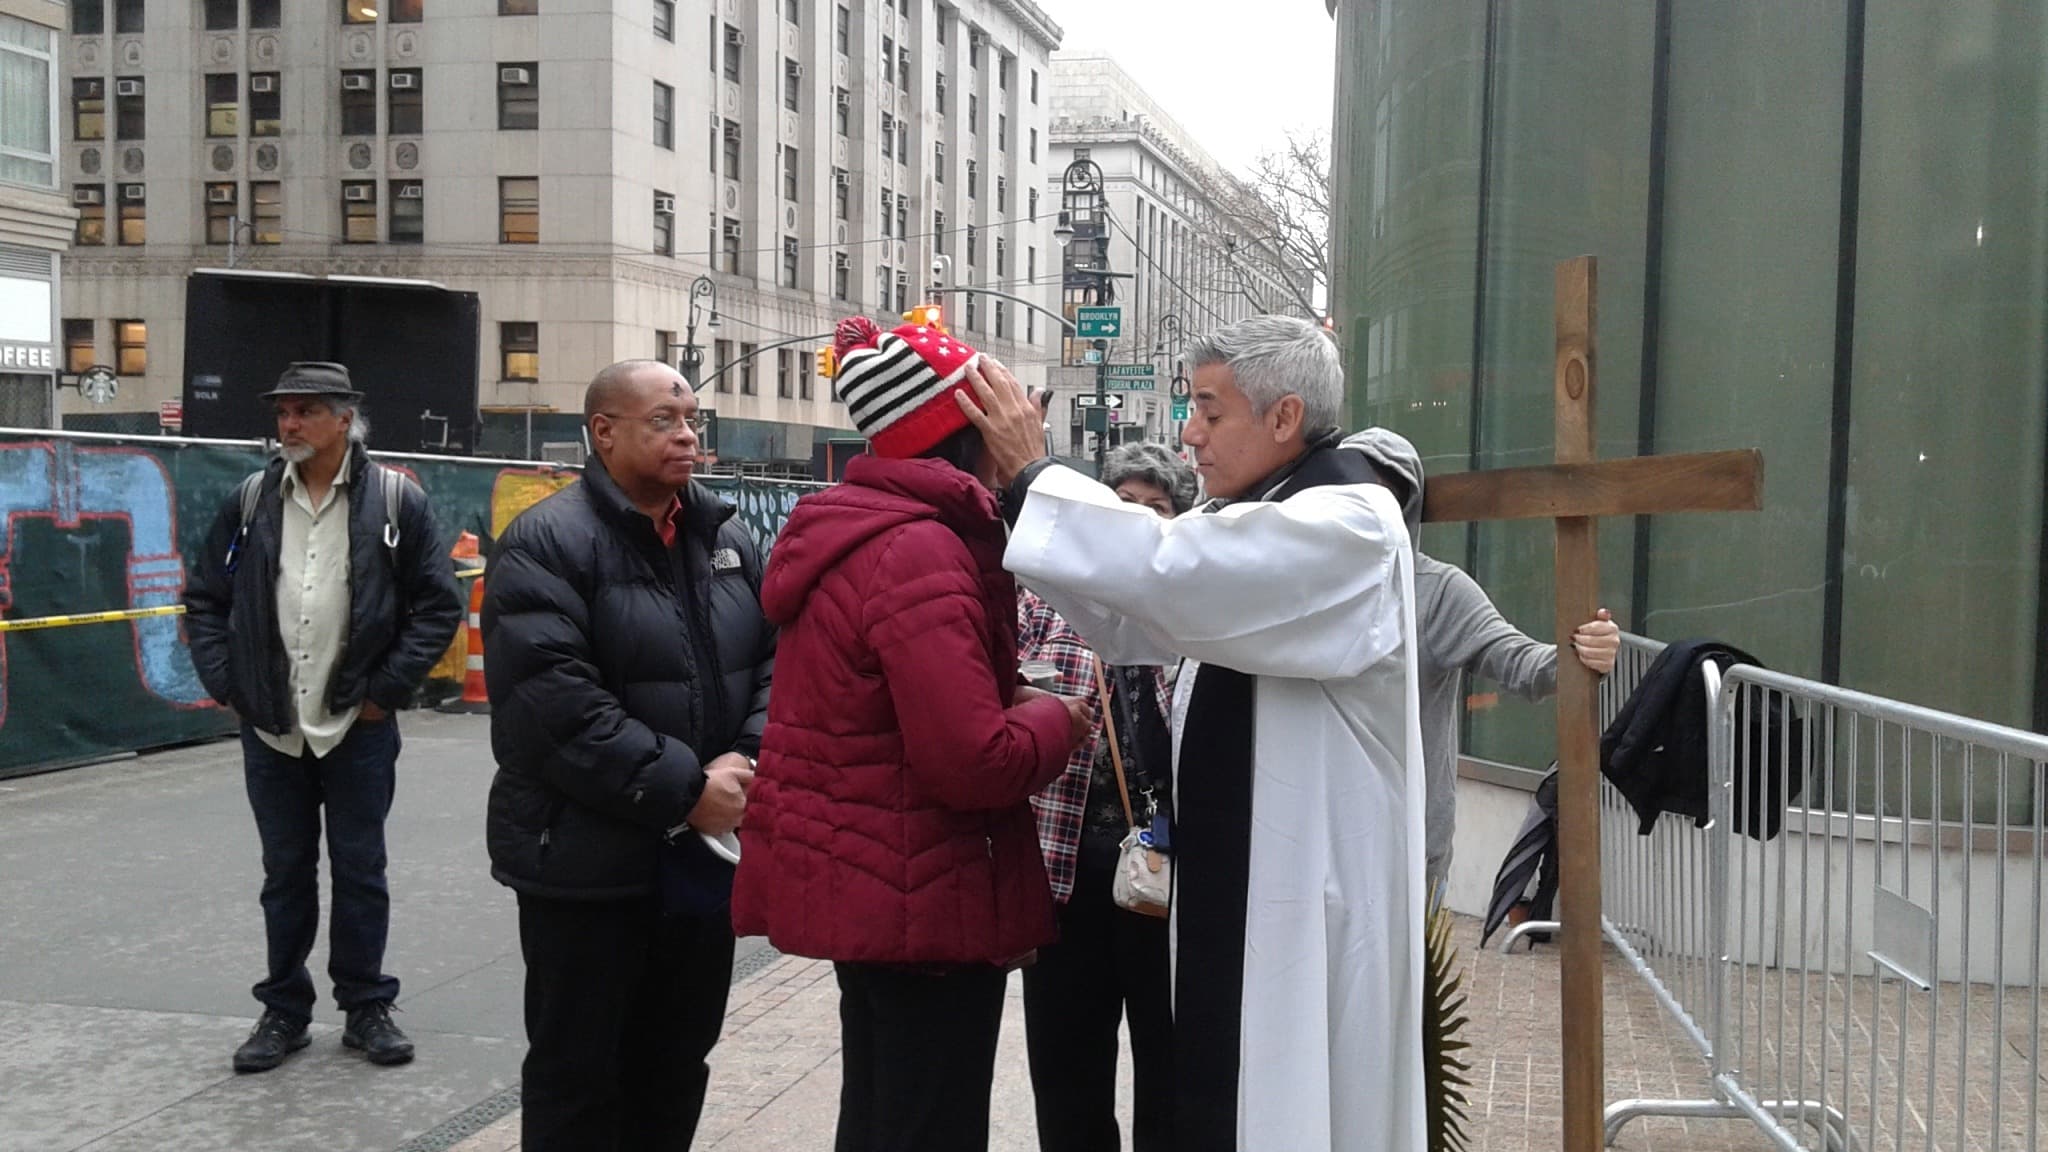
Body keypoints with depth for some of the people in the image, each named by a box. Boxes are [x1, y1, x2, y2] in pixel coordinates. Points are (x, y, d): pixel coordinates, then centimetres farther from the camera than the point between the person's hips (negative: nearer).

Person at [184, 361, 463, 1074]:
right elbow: (206, 602, 11)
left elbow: (438, 606, -3)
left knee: (360, 871, 7)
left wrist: (386, 690, -7)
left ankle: (366, 1007, 21)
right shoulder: (250, 502, 5)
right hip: (270, 729, 3)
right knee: (285, 873, 13)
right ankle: (284, 1010, 25)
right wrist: (226, 686, 1)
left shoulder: (395, 501, -4)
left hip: (358, 728, -3)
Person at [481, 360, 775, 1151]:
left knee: (678, 1064, 19)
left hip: (706, 851, 6)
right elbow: (552, 703, -22)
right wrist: (683, 788, -21)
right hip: (589, 859, -6)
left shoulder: (727, 538, 10)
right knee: (579, 1072, 8)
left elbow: (775, 659, 8)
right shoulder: (548, 543, -12)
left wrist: (749, 762, -11)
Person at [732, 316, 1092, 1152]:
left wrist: (1011, 702, 10)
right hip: (922, 898, -10)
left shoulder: (850, 532, 10)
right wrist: (1054, 721, -10)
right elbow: (974, 761, -28)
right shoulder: (919, 550, -22)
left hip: (860, 884, 10)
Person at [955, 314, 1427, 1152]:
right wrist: (1021, 490, 1)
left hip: (1304, 901, -9)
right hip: (1232, 883, 9)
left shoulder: (1347, 522, -17)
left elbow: (1173, 572, -31)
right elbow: (1134, 623, 11)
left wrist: (1033, 475, -21)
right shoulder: (1257, 521, 13)